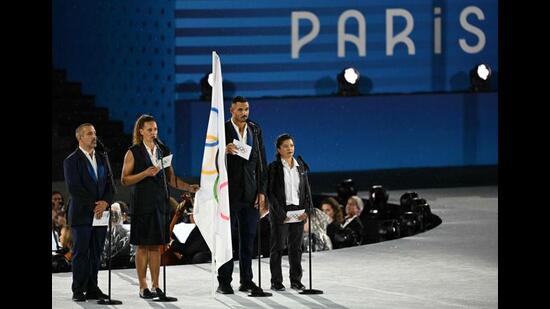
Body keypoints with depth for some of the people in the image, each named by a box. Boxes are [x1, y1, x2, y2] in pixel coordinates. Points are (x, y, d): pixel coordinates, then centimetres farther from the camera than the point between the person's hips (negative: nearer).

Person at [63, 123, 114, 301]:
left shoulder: (101, 160, 16)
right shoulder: (72, 161, -4)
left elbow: (109, 186, 13)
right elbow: (74, 189, -12)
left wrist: (105, 202, -6)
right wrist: (93, 205, -14)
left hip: (100, 213, 5)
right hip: (81, 215, -5)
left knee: (96, 254, 6)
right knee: (81, 253, -3)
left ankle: (92, 289, 10)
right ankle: (78, 291, 0)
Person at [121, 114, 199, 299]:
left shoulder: (164, 151, 12)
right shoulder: (133, 152, -1)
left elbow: (171, 178, 15)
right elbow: (124, 180, -5)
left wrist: (189, 187, 1)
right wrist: (145, 173, -16)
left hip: (160, 203, 4)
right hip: (142, 204, -4)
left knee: (156, 246, 5)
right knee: (142, 246, -2)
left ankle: (156, 286, 9)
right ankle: (143, 287, 1)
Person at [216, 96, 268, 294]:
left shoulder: (255, 130, 10)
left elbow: (262, 162, 11)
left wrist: (262, 191, 4)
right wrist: (224, 151, -23)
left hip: (250, 193, 4)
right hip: (229, 192, -4)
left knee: (248, 238, 5)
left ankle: (246, 281, 11)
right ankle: (224, 282, 1)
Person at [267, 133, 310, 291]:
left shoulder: (300, 167, 12)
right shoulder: (274, 167, -3)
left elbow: (305, 191, 13)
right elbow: (270, 192, -7)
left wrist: (306, 210, -2)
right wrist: (280, 213, -15)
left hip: (298, 212, 4)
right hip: (280, 212, -4)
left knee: (296, 247, 6)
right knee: (278, 247, -1)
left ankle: (296, 280, 13)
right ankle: (276, 282, 3)